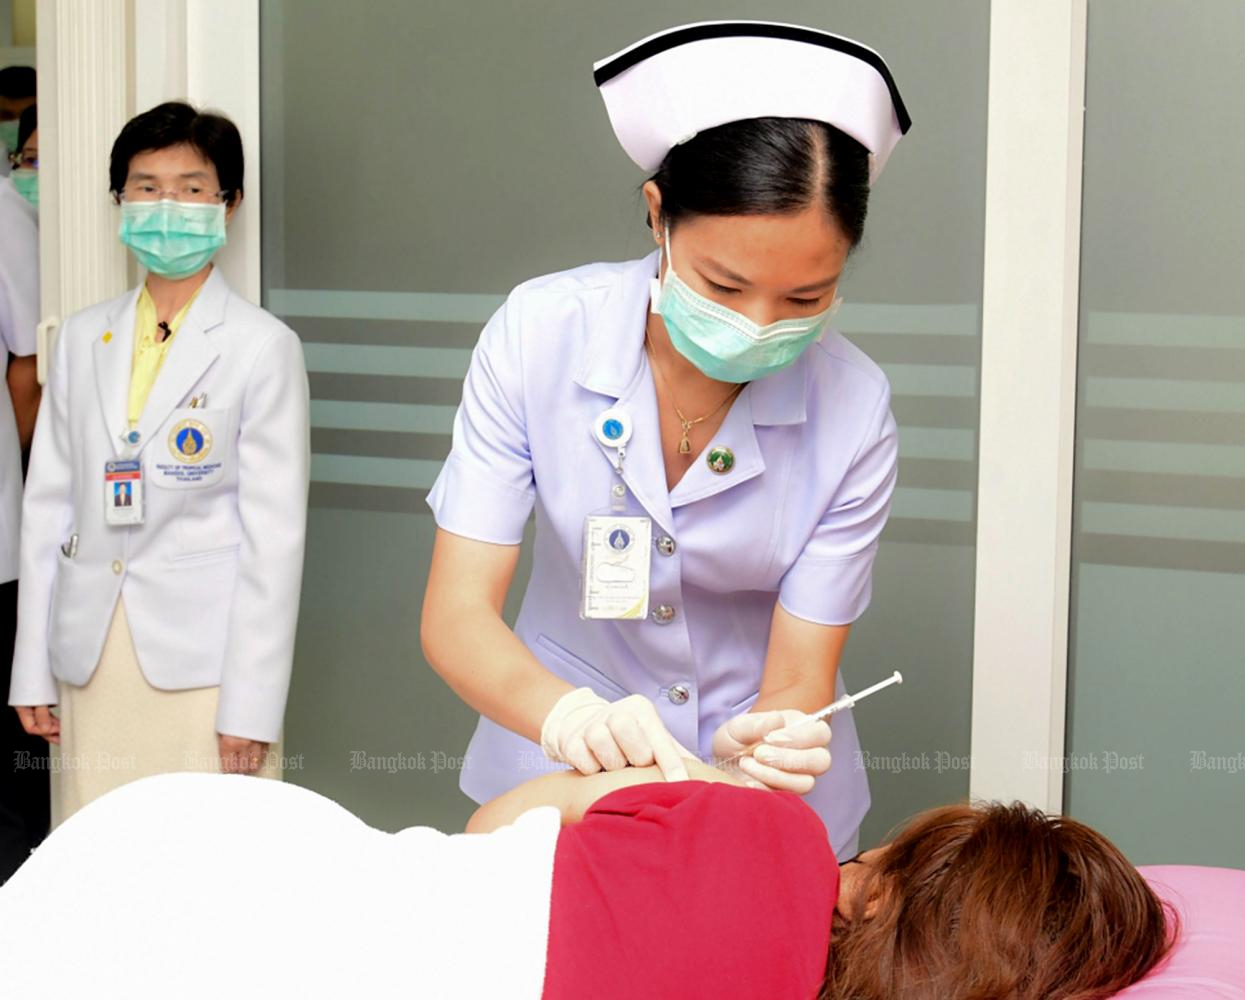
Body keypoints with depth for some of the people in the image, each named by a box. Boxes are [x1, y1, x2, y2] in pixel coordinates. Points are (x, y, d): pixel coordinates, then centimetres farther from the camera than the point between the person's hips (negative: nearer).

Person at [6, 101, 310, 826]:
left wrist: (251, 706, -10)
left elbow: (275, 534, -6)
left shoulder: (263, 347, -3)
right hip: (90, 663, 4)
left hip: (203, 662, -4)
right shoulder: (83, 339, 12)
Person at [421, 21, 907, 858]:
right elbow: (456, 615, -22)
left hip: (767, 791, 0)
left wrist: (759, 749, -41)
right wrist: (567, 714, -42)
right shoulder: (539, 334, -21)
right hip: (565, 769, 0)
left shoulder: (852, 409, -21)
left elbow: (799, 684, -17)